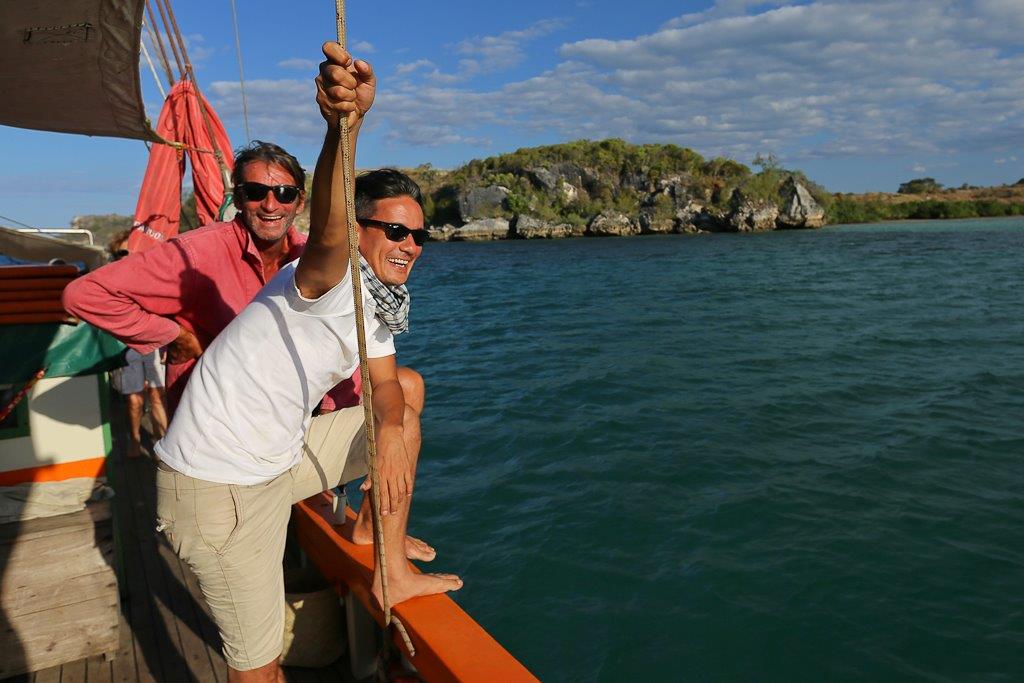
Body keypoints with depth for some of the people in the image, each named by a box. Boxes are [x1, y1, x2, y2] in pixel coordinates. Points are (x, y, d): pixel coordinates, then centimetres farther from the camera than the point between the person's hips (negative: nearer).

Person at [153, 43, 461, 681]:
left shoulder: (376, 304, 8)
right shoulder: (330, 279, -21)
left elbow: (385, 386, 4)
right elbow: (327, 237, -43)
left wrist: (391, 434, -18)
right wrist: (343, 126, -61)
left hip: (280, 456, 9)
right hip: (218, 484, -8)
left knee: (403, 423, 12)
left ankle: (392, 573, 21)